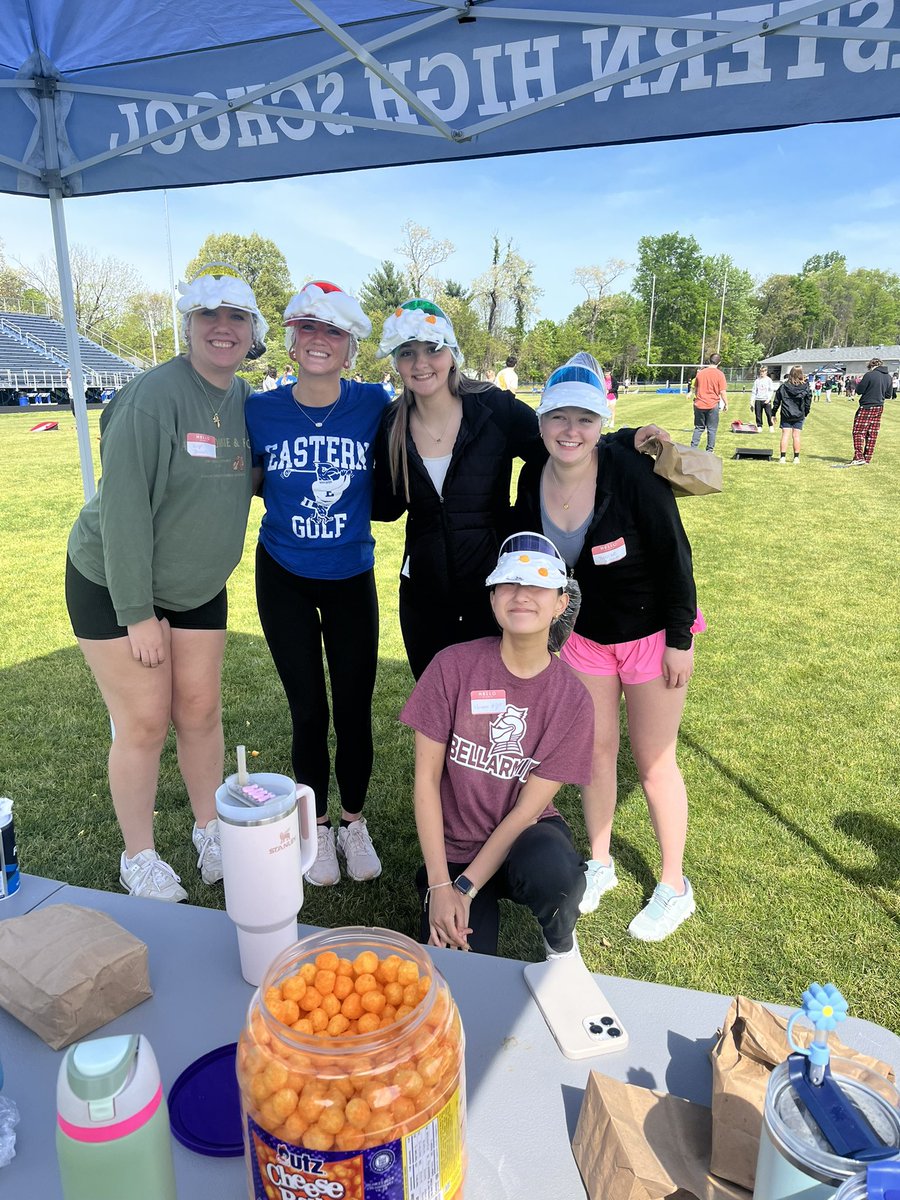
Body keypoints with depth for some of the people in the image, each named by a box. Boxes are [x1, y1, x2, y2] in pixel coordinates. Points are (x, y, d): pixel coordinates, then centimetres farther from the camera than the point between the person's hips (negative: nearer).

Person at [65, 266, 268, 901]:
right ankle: (139, 857, 21)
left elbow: (249, 479, 12)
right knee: (144, 722, 0)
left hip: (199, 586, 6)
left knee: (201, 710, 11)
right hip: (114, 582, -5)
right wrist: (138, 613, -21)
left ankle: (211, 832, 30)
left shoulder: (246, 400, -1)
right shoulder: (154, 396, -22)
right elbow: (124, 507, -23)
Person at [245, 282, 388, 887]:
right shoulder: (261, 410, -9)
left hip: (352, 578, 0)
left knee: (354, 708, 6)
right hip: (285, 578, 0)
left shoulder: (373, 404, -9)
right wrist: (290, 493, -12)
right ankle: (318, 827, 29)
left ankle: (354, 822, 30)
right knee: (309, 711, 7)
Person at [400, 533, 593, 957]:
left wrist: (465, 888, -17)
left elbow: (527, 809, -12)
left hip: (525, 837, 0)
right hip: (453, 847, 0)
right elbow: (426, 779, -11)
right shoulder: (454, 666, -15)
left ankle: (561, 940, 1)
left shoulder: (572, 699, -13)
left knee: (553, 871, -34)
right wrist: (439, 885, -14)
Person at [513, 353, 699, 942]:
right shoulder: (533, 480, -11)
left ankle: (675, 888, 27)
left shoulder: (631, 470, -25)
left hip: (650, 634, -4)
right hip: (583, 634, 4)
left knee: (653, 760, 6)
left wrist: (680, 639, -14)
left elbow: (675, 555, -18)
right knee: (596, 749, 14)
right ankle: (600, 864, 37)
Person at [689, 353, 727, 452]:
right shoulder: (719, 374, -7)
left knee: (698, 428, 12)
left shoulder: (700, 373, 5)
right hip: (713, 405, -3)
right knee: (711, 429, 5)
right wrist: (726, 404, 2)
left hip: (699, 405, 3)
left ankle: (693, 449, 7)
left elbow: (695, 389, 14)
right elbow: (723, 392, -9)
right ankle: (709, 451, 8)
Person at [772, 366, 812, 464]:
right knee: (796, 435, 6)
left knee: (785, 435, 1)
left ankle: (783, 457, -3)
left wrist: (773, 413, 8)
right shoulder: (805, 387, -2)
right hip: (799, 415, 1)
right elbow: (808, 401, 3)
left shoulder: (784, 386, -3)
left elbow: (777, 401, 0)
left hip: (786, 415, -1)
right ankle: (796, 458, 10)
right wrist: (806, 413, 14)